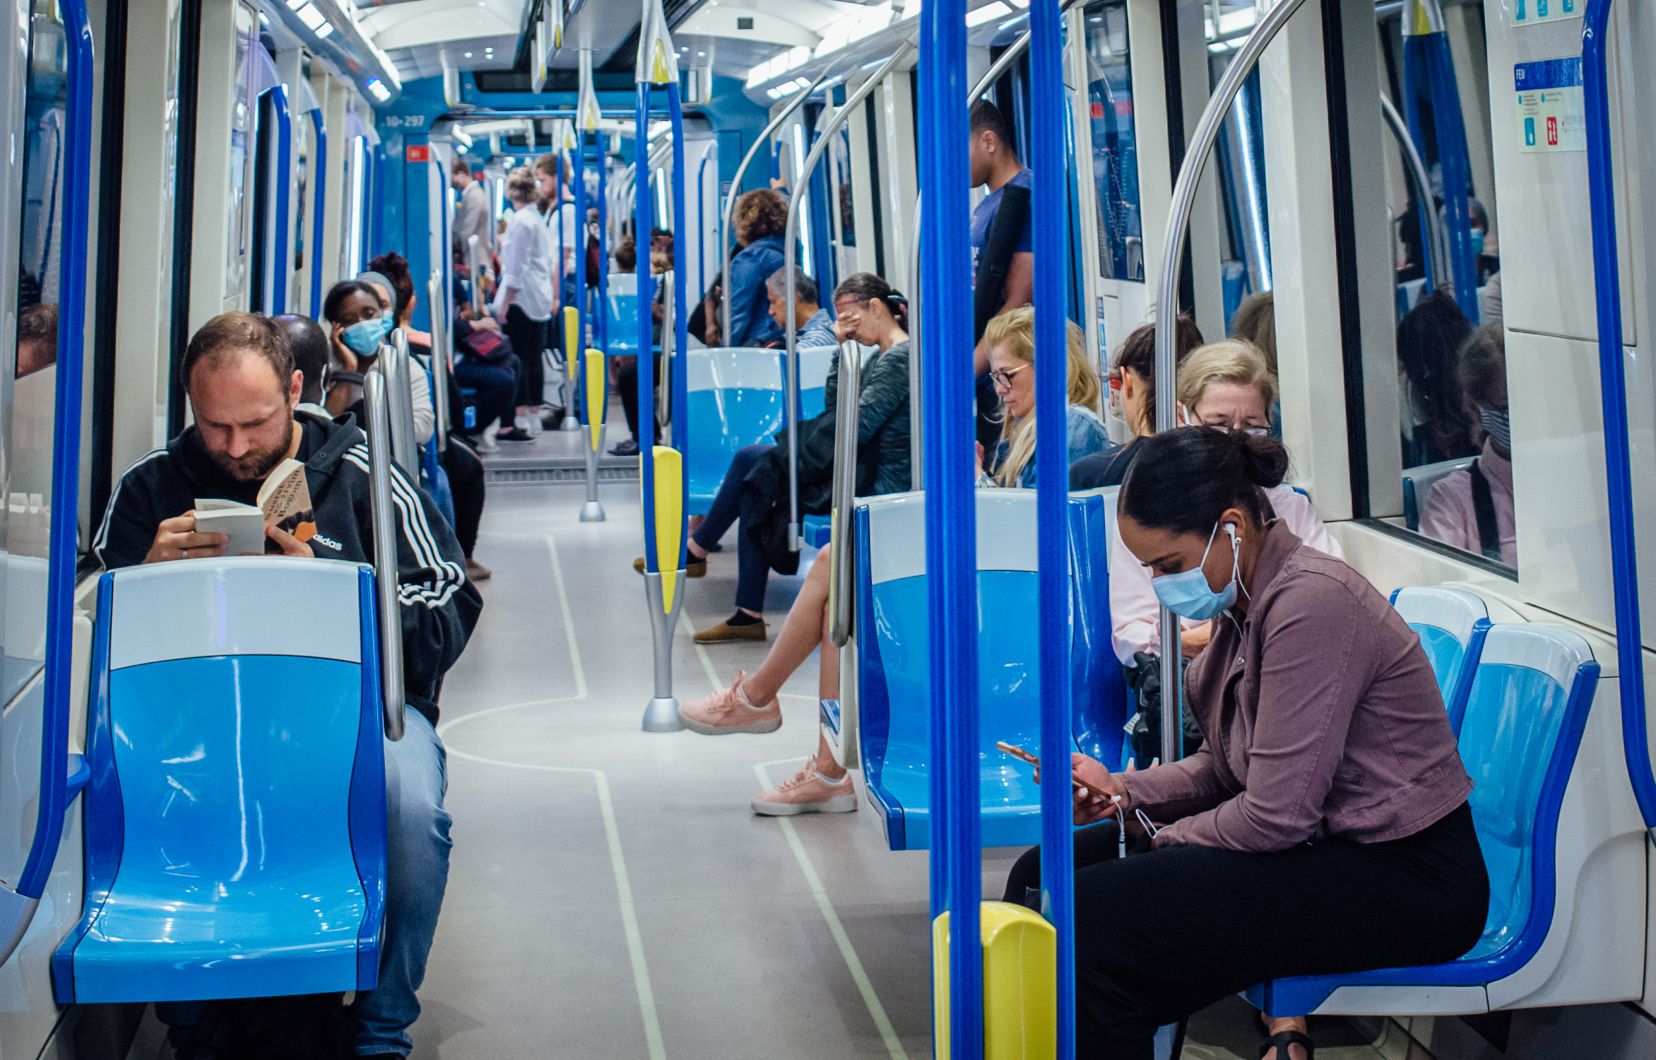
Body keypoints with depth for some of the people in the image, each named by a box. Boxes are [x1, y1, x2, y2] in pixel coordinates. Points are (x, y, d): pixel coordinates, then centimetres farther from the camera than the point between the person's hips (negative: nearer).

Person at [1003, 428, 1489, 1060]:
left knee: (1095, 918, -24)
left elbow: (1277, 815, -23)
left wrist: (1165, 840, -6)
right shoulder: (1245, 601, 8)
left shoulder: (1309, 603, -22)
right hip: (1325, 846, 10)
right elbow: (1229, 766, 16)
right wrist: (1125, 792, 1)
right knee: (1043, 876, 2)